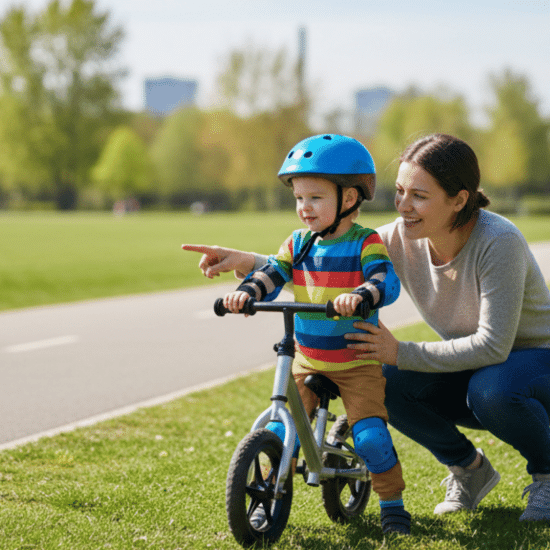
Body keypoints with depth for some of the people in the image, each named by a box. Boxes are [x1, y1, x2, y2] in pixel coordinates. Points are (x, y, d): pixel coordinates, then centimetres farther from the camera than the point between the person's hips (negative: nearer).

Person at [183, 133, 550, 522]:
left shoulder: (498, 242, -29)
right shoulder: (401, 238, -12)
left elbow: (492, 344, -32)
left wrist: (401, 353, -32)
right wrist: (248, 262, -23)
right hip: (469, 365, 5)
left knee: (490, 390, -39)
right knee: (385, 382, -21)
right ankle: (469, 468, 5)